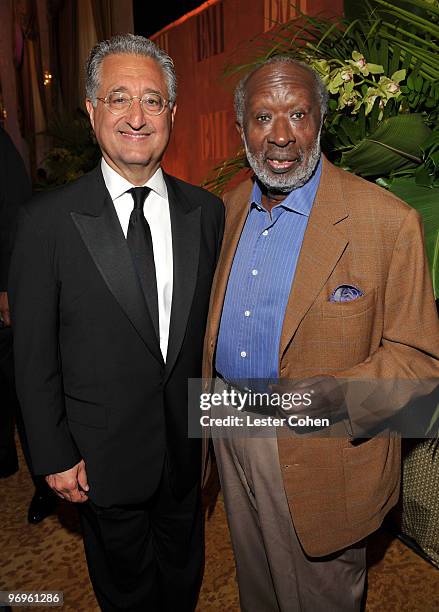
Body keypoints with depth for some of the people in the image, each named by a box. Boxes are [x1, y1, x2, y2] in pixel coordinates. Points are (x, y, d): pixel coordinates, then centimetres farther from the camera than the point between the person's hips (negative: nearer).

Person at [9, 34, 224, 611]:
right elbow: (33, 353, -10)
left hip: (188, 442, 3)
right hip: (104, 455, -2)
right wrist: (54, 456, -7)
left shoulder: (206, 211, -5)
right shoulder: (49, 219, -15)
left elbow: (215, 320, 2)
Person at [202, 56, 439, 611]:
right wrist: (211, 391, 4)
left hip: (318, 452, -5)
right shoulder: (231, 206, 2)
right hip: (230, 426, 6)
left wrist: (337, 394, -30)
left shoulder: (387, 221, -18)